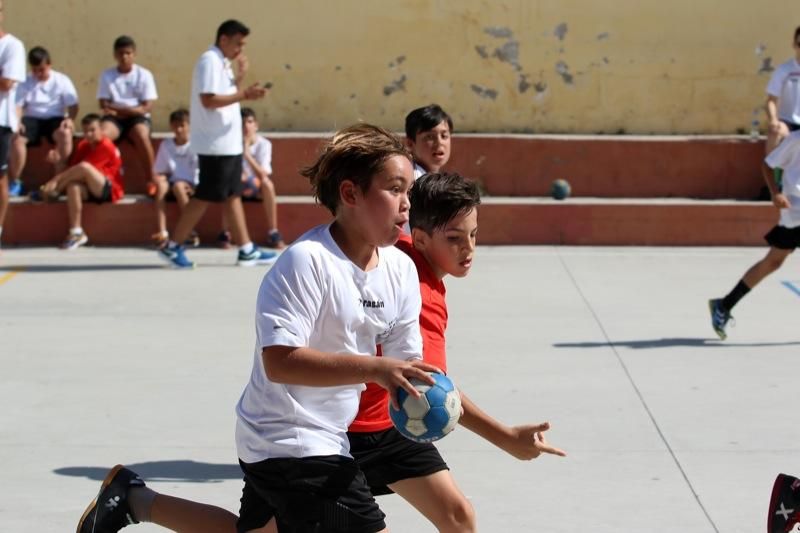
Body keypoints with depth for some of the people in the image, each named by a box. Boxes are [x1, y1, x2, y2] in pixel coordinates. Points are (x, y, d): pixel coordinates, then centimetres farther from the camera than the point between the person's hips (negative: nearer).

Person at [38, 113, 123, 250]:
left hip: (110, 190, -7)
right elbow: (72, 167, 1)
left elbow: (82, 167, -22)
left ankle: (54, 191, -12)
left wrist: (56, 179, -24)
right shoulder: (83, 145, 8)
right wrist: (58, 179, -19)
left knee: (84, 167, -32)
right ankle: (76, 233, -29)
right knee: (73, 186, -29)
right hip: (91, 190, 7)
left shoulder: (106, 146, -15)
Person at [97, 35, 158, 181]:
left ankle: (152, 177, -22)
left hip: (138, 117, -1)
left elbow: (147, 107, -6)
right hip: (114, 118, 1)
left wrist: (118, 108, -15)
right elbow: (104, 105, 1)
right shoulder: (106, 75, 3)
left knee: (141, 135, -35)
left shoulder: (144, 75, 0)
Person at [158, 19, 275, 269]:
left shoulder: (222, 63, 16)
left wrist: (240, 78, 4)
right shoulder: (210, 61, -14)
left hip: (229, 143, 10)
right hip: (215, 145, -10)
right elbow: (208, 99, -23)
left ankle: (246, 250, 11)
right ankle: (172, 247, 2)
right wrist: (244, 94, -23)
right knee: (204, 197, -5)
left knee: (233, 195, 9)